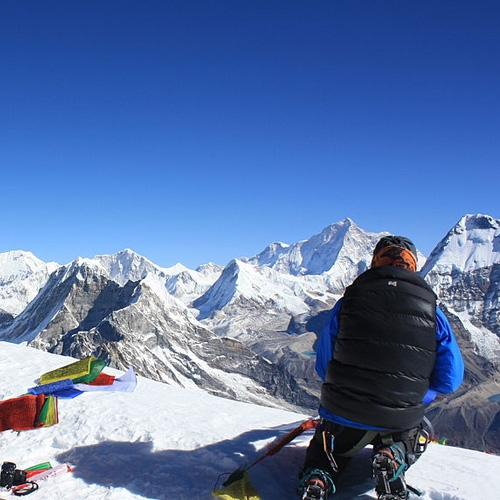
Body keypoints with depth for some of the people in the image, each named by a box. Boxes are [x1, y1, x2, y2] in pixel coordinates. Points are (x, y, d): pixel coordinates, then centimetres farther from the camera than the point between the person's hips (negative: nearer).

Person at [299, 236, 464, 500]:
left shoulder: (348, 303, -3)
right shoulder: (432, 312, -3)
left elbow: (322, 366, 5)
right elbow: (450, 378, 2)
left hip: (343, 418, 0)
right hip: (401, 423, 0)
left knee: (327, 448, 31)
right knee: (418, 436, 35)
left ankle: (317, 478, -3)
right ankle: (393, 456, 1)